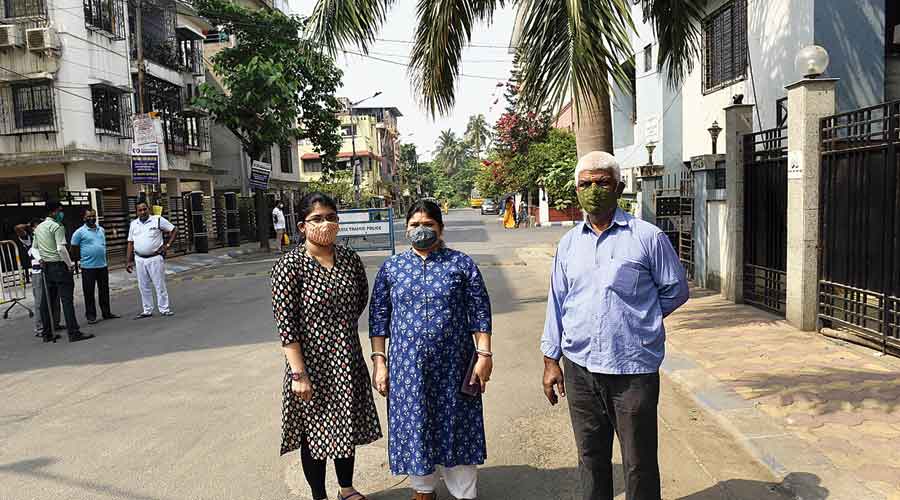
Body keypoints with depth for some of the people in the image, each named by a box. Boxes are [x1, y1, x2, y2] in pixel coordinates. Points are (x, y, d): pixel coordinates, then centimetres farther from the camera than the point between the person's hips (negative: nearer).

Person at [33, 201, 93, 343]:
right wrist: (70, 264, -12)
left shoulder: (38, 228, 16)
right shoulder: (57, 227, -12)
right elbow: (61, 249, -19)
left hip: (46, 267, 9)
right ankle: (73, 333, -12)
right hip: (59, 266, -9)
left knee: (47, 301, 12)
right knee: (67, 299, -9)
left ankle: (47, 333, 19)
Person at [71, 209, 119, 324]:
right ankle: (91, 315, 8)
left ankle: (106, 313, 19)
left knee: (104, 291, 10)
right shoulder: (80, 232, -5)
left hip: (102, 266, 5)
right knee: (89, 292, 1)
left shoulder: (101, 230, 12)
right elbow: (73, 248, -2)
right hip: (88, 267, -5)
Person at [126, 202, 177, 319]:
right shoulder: (133, 224, 9)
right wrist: (128, 261, 8)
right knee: (143, 287, 10)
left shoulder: (158, 220, -4)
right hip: (139, 259, 4)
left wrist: (167, 245, -9)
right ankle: (147, 311, 19)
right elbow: (130, 243, 11)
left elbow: (173, 230, 0)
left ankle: (164, 309, 8)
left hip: (155, 258, -4)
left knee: (160, 285, 0)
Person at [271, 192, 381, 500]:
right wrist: (299, 373, -18)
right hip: (312, 363, -4)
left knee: (347, 427, 19)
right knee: (315, 430, 11)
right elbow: (285, 323, -16)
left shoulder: (351, 259, -1)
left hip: (348, 361, 5)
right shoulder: (290, 265, -14)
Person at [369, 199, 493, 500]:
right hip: (407, 366, 2)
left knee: (457, 428, 8)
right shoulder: (391, 268, 5)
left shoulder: (462, 264, 1)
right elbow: (379, 316, 6)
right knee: (414, 427, 12)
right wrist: (379, 361, 1)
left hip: (454, 366, -1)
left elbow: (480, 312, 0)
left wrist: (484, 354, -6)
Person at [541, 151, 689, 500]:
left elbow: (675, 290, 4)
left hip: (634, 370, -4)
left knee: (639, 464, 8)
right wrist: (550, 361, 8)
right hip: (579, 368, 4)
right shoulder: (569, 243, 7)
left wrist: (635, 320, 6)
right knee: (591, 458, 18)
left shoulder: (648, 237, -5)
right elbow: (557, 303, 10)